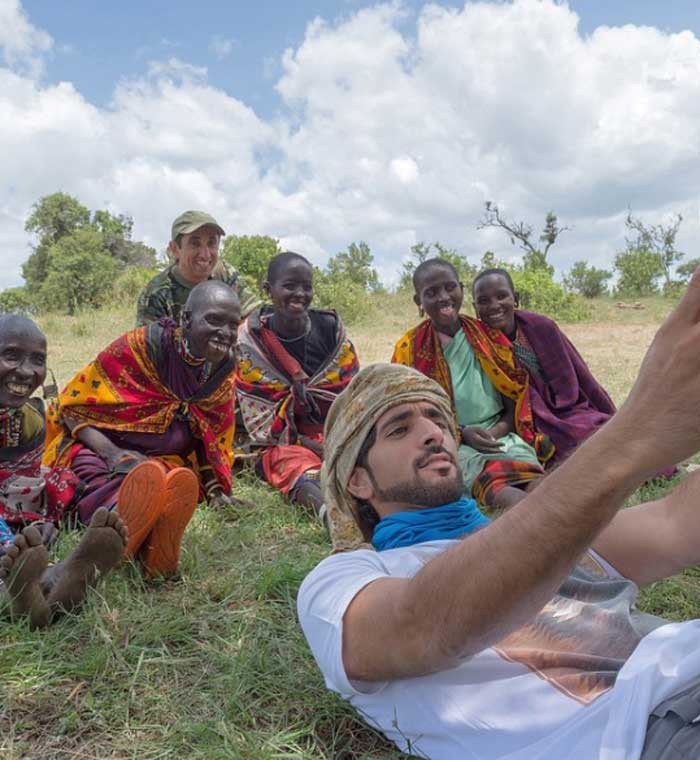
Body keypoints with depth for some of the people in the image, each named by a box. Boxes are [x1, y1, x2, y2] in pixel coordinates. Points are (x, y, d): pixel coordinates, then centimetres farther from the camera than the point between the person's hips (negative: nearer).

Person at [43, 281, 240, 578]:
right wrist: (112, 453, -23)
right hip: (97, 449, -3)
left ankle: (155, 540, -63)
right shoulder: (141, 345, -12)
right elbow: (72, 405, -7)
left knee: (183, 483, -34)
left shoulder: (224, 370, 2)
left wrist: (216, 491, -4)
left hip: (164, 461, 3)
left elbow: (213, 441, 13)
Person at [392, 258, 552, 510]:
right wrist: (462, 433, -11)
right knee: (493, 484, -38)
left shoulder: (489, 335, 11)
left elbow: (516, 397, 12)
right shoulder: (410, 348, 6)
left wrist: (497, 431, -8)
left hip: (501, 434, 4)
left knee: (538, 482, -32)